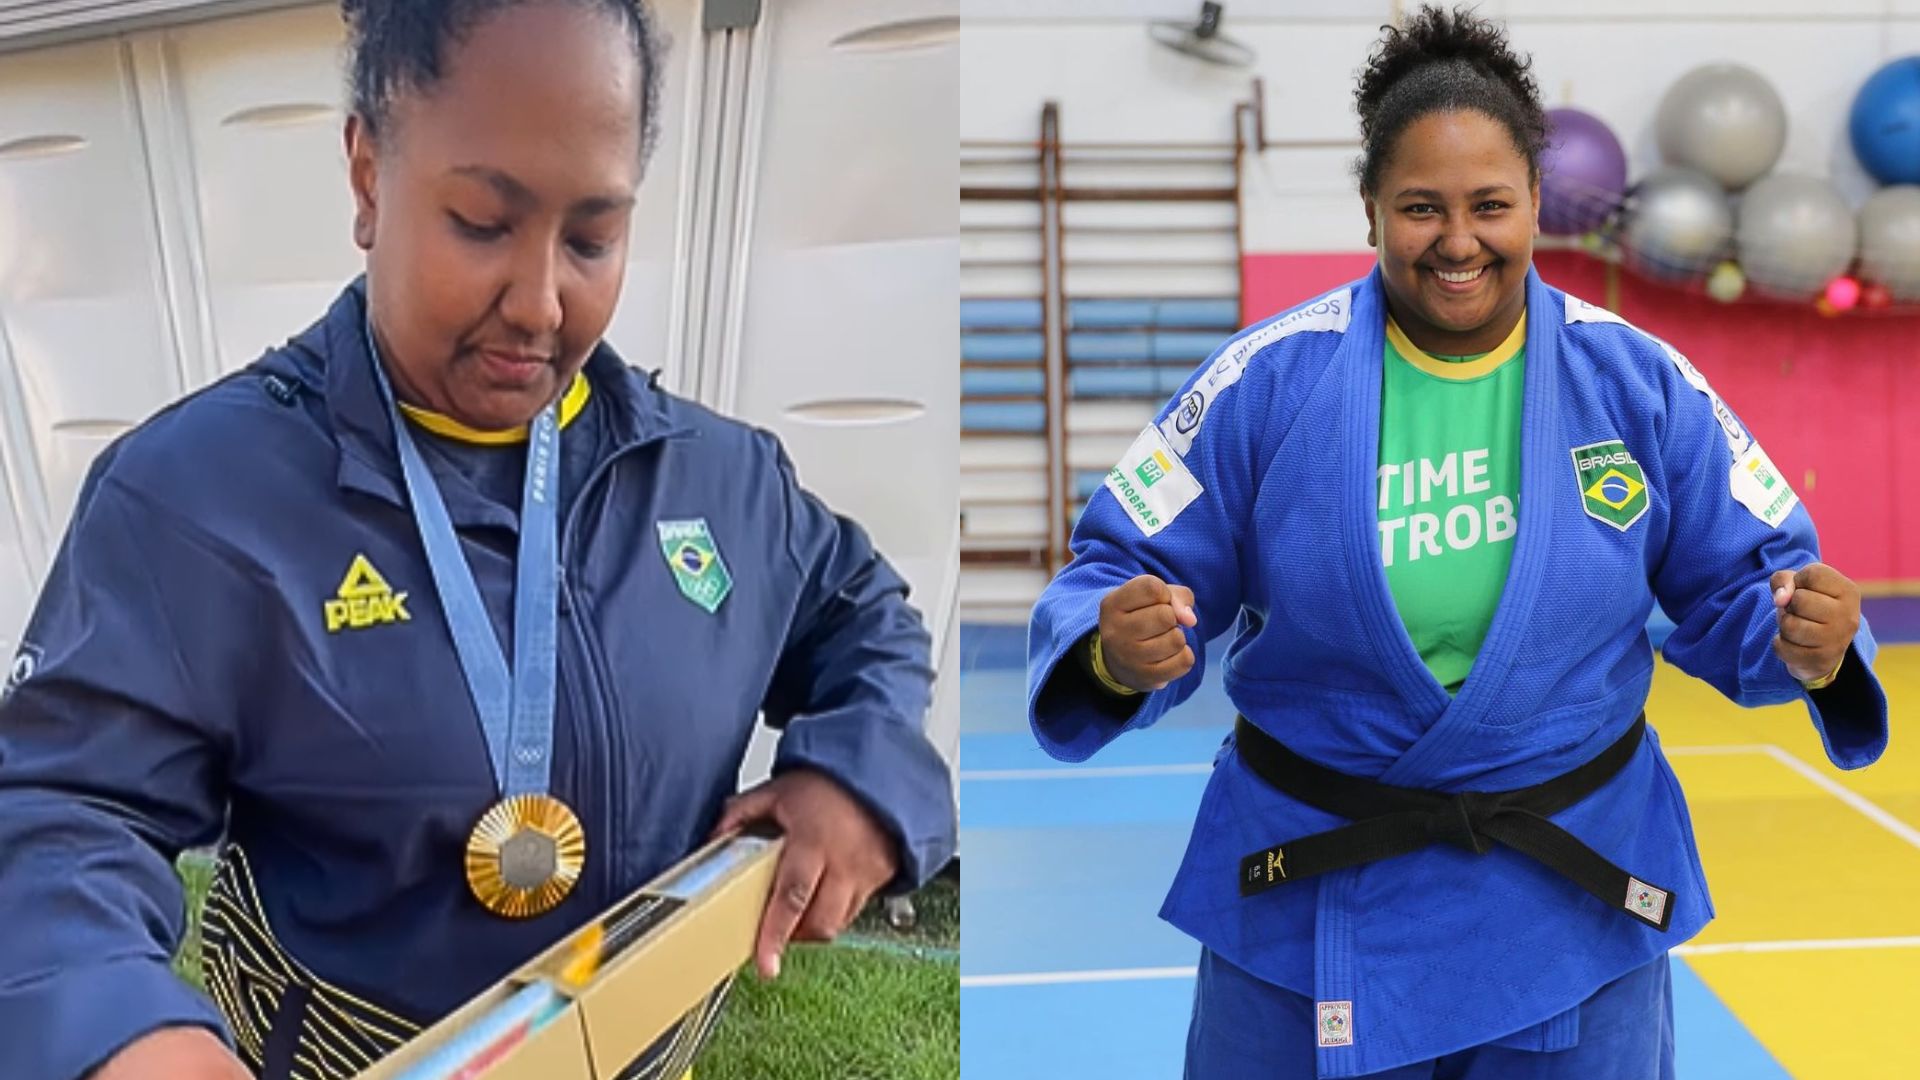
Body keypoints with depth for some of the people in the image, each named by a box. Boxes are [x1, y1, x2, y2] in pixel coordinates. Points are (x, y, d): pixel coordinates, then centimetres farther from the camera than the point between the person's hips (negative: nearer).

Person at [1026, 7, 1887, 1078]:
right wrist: (1118, 652, -30)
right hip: (1310, 902, -1)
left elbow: (1740, 579, 1)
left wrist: (1804, 642, -21)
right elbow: (1125, 566, -8)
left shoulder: (1639, 382, -6)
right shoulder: (1266, 382, -11)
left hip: (1574, 901, 2)